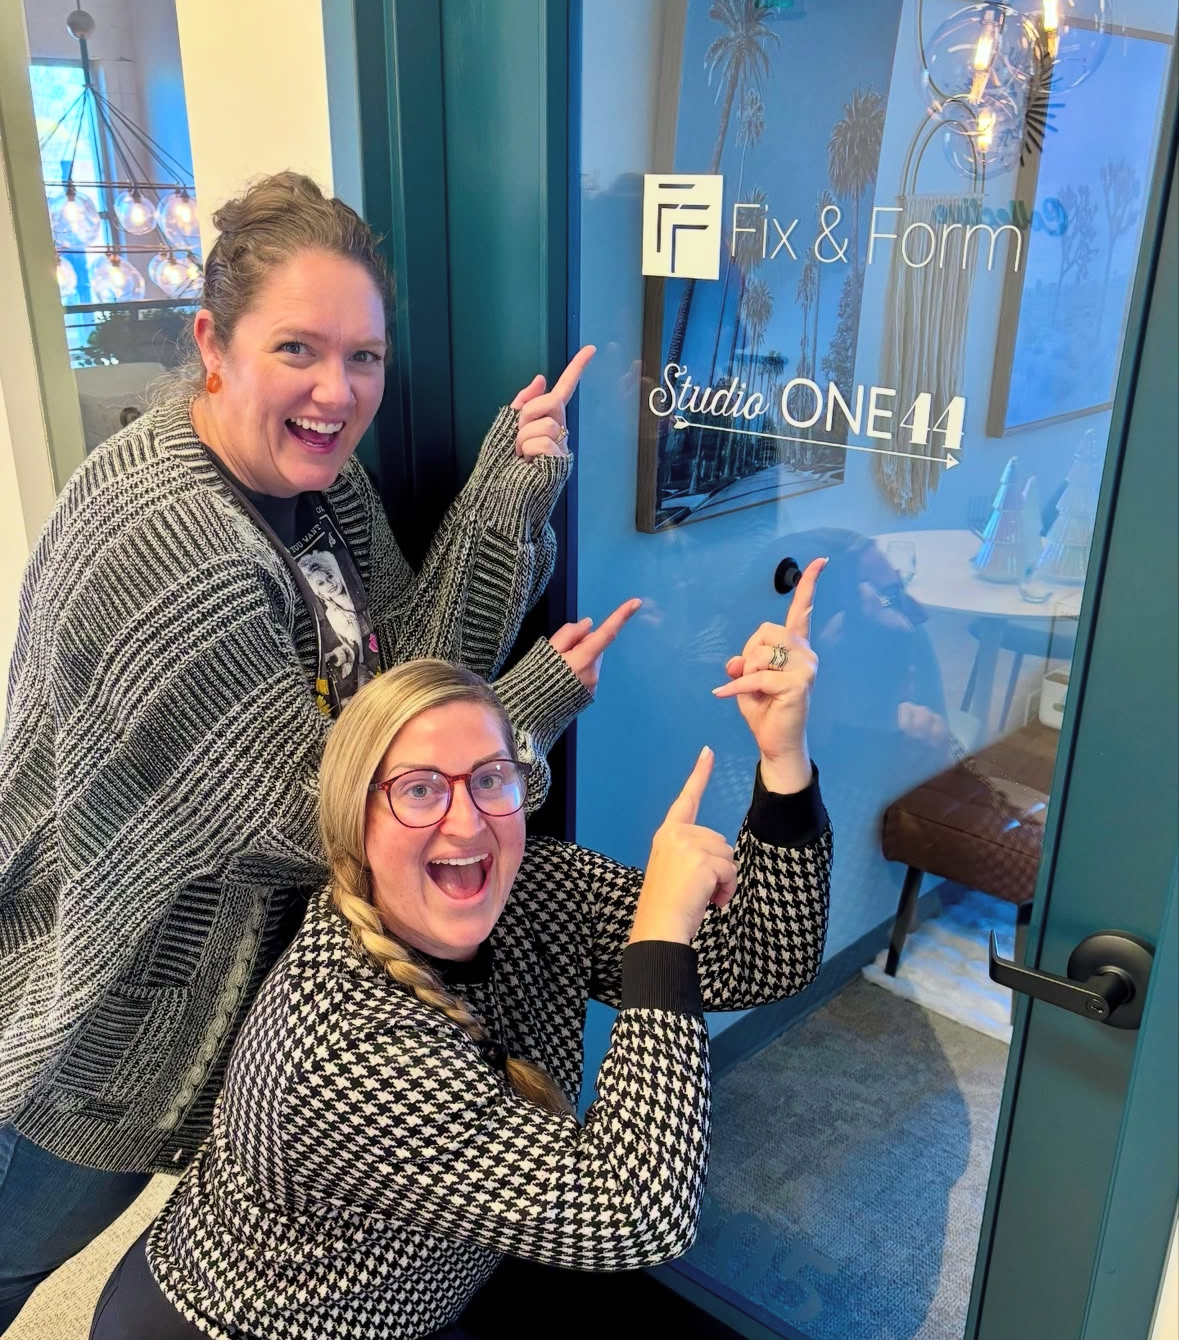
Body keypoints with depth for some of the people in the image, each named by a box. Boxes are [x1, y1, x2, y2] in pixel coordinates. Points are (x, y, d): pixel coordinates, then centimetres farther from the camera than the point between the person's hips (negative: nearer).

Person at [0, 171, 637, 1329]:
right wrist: (534, 705, -21)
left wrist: (512, 488, -20)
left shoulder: (311, 472, -6)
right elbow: (311, 816, -28)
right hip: (95, 1030, -6)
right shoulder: (166, 544, -33)